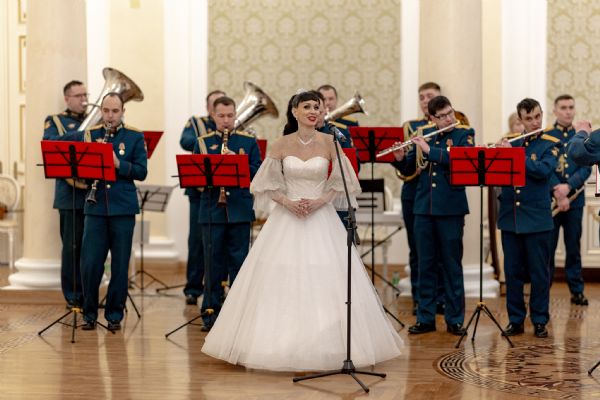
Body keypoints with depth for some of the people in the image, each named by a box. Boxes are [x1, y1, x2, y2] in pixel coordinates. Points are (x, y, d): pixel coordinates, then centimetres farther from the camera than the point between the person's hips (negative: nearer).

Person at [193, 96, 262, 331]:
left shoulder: (249, 141, 7)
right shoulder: (202, 142, 9)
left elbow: (258, 172, 1)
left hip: (240, 211, 0)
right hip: (211, 211, 0)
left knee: (239, 262, 3)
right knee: (213, 263, 4)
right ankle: (210, 312, 12)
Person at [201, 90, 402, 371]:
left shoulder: (329, 142, 1)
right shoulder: (282, 144, 2)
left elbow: (342, 181, 3)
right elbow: (268, 184, 4)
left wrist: (320, 201, -12)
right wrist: (288, 202, -12)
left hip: (321, 219, 0)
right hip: (286, 219, 1)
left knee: (323, 281, -3)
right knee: (283, 281, -1)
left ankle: (322, 346, 8)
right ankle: (285, 344, 9)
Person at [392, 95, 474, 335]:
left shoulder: (465, 134, -1)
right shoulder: (423, 133, 9)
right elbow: (408, 171, 13)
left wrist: (429, 149, -22)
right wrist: (400, 158, -8)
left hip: (451, 208, -3)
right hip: (423, 207, 3)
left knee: (452, 265, 4)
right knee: (425, 265, 8)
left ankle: (454, 319, 12)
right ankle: (425, 318, 16)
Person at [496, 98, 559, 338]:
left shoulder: (551, 145, 0)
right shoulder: (510, 143, 10)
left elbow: (543, 170, -18)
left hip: (537, 219, -3)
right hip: (510, 217, 3)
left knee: (539, 273, 4)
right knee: (512, 272, 7)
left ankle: (540, 321, 14)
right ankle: (515, 320, 17)